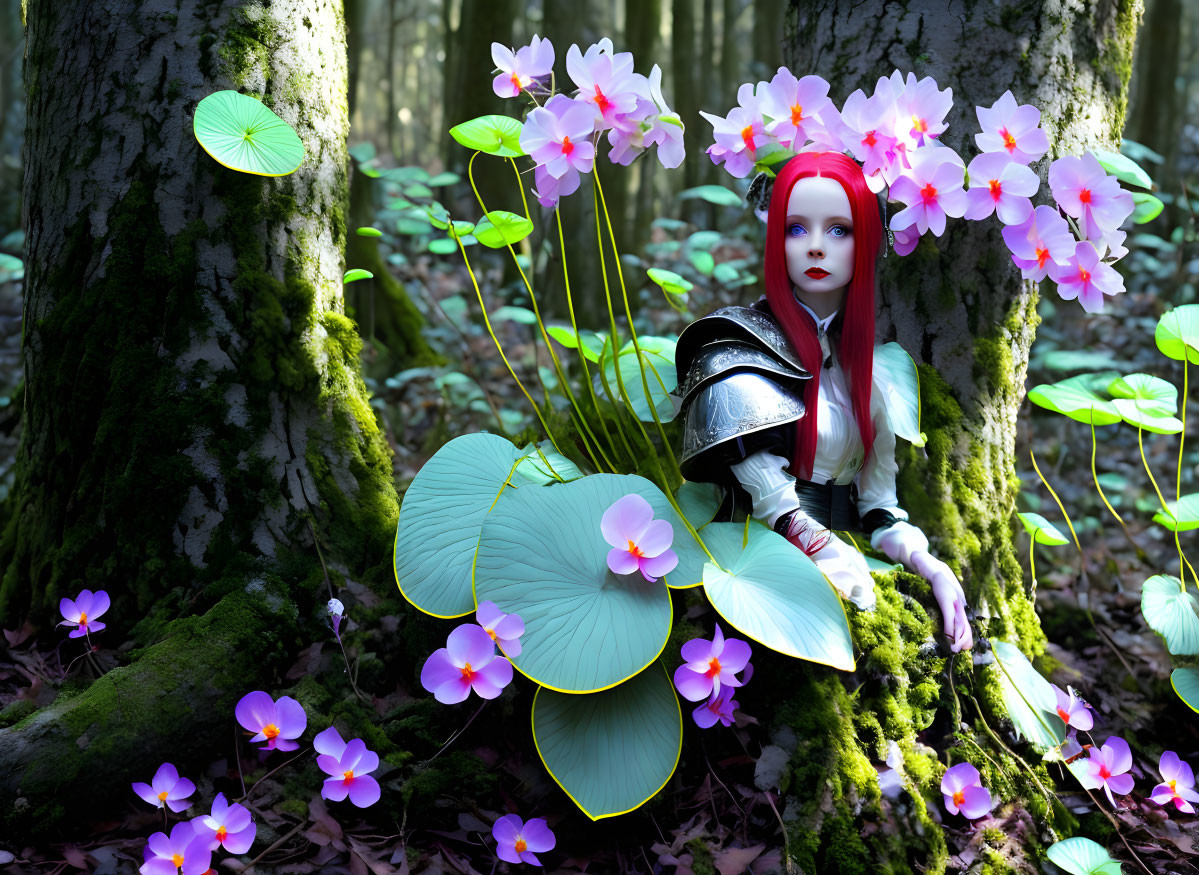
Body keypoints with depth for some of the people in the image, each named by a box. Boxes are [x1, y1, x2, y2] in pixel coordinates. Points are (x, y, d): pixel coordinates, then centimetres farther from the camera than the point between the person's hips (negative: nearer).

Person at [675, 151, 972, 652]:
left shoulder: (871, 370, 14)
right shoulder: (741, 347, -4)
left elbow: (877, 503, 13)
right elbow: (769, 499, -10)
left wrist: (933, 569, -3)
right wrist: (835, 560, -21)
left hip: (849, 554, 4)